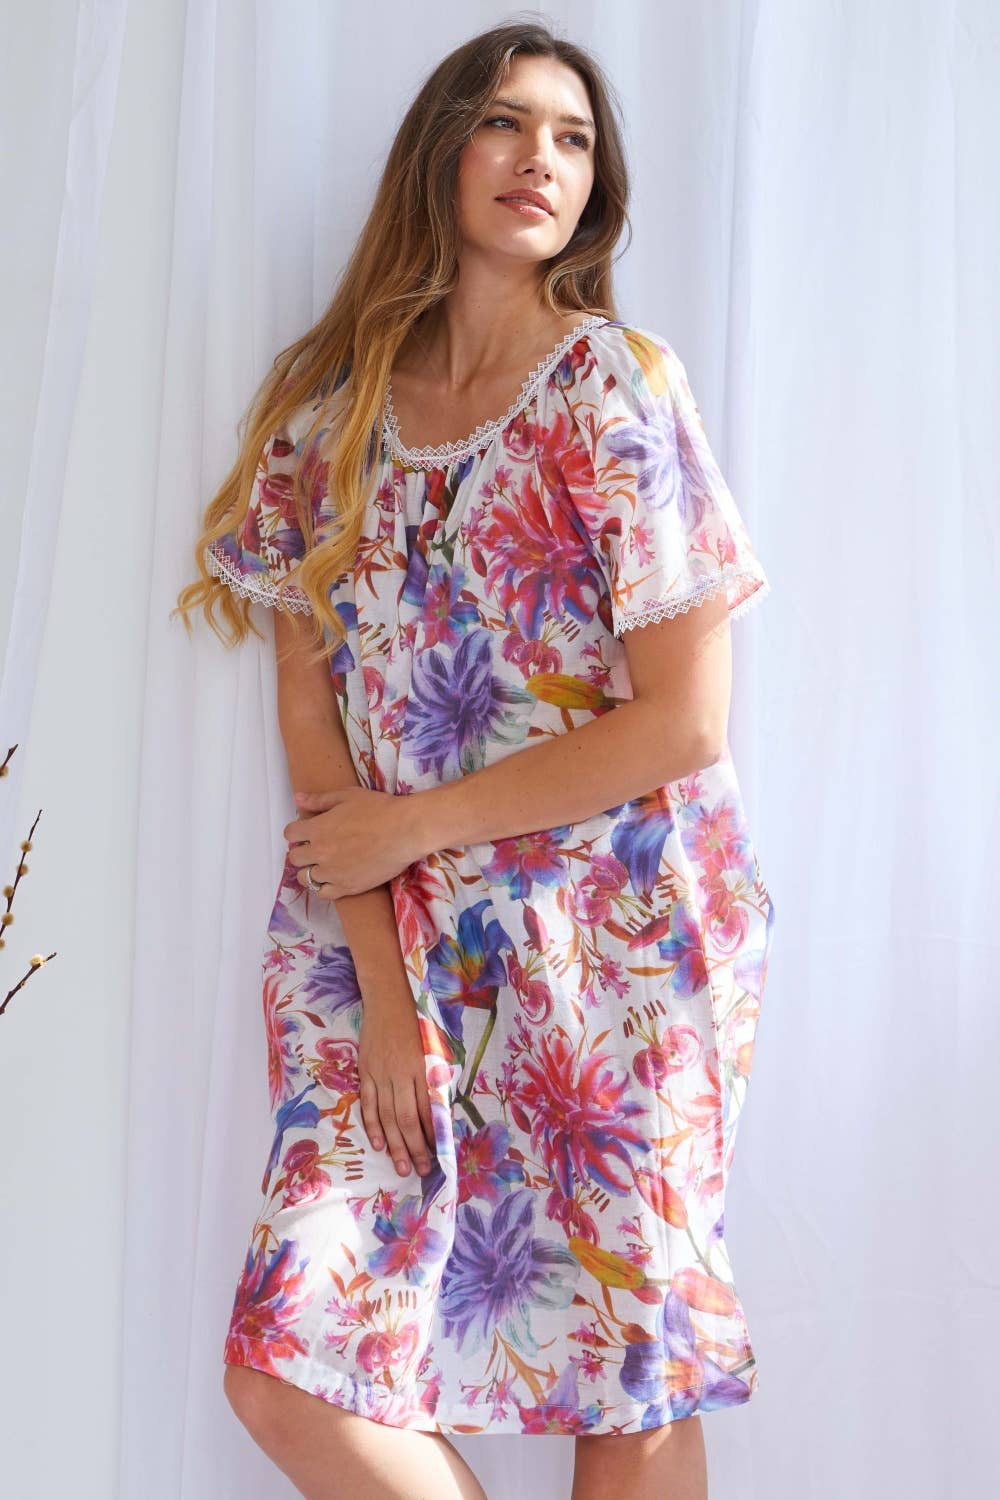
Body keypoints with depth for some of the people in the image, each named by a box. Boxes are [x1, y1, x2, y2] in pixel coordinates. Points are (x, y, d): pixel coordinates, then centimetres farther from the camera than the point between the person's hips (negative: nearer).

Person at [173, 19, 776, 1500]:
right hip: (397, 945, 3)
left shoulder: (621, 384, -5)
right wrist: (380, 981, -6)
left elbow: (685, 724, -10)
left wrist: (408, 827, -9)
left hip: (616, 946, -3)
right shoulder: (331, 405, 5)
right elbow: (310, 701, 2)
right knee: (286, 1374, -4)